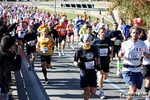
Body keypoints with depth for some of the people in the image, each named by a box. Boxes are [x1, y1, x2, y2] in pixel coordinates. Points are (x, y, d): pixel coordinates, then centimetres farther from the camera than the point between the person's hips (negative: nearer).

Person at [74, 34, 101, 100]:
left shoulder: (94, 49, 2)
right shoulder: (80, 50, -6)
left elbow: (98, 57, 20)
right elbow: (75, 61, 1)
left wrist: (98, 65, 4)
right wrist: (78, 64, -21)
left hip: (93, 73, 2)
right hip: (84, 73, -2)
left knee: (93, 92, 1)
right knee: (86, 91, 1)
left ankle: (90, 89, 37)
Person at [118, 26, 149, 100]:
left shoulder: (142, 44, -1)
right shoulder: (125, 44, -6)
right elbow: (120, 55, 7)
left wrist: (146, 54, -19)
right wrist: (121, 54, -17)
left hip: (137, 70, 3)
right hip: (127, 70, -3)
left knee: (134, 90, 9)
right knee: (133, 88, -18)